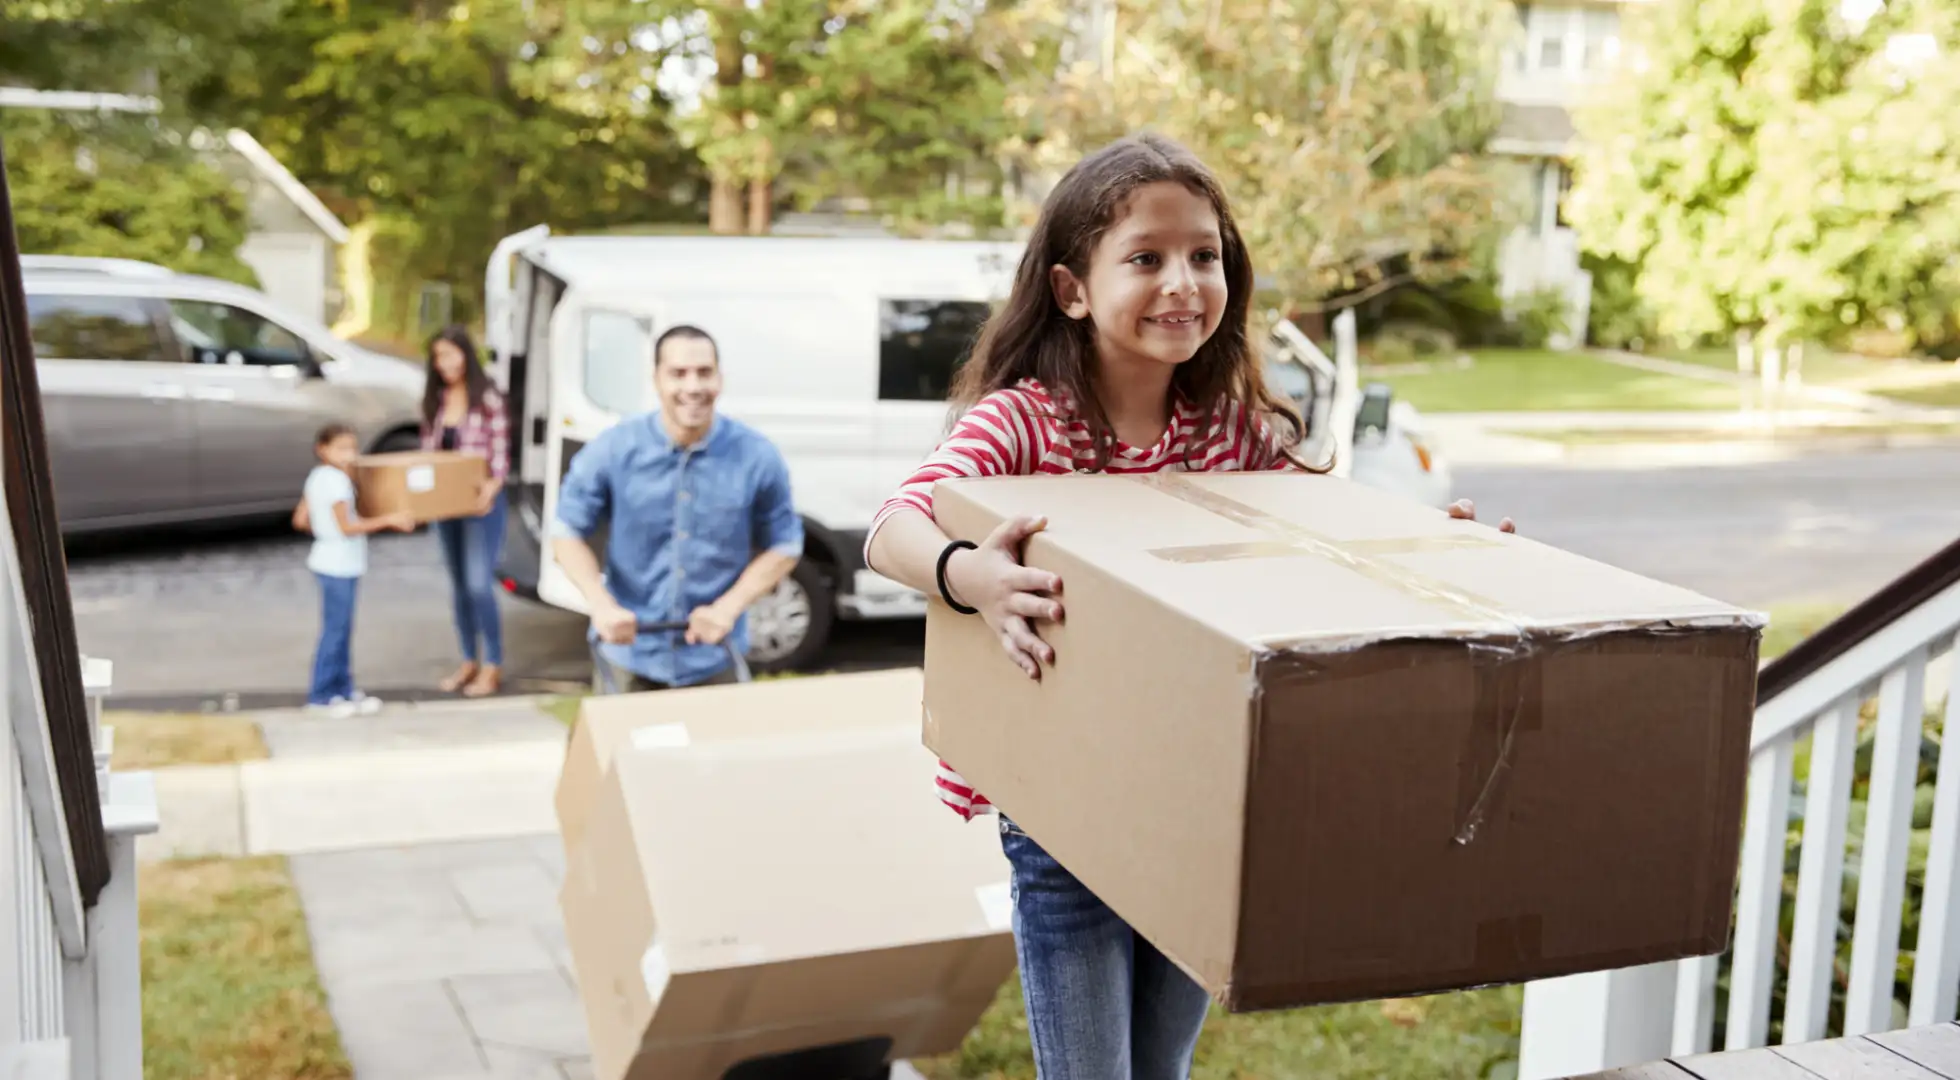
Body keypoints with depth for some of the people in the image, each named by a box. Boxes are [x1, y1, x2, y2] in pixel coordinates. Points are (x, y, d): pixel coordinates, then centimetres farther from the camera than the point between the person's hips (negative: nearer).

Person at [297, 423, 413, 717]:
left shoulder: (317, 477, 9)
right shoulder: (336, 481, -19)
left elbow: (300, 520, 12)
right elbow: (348, 527, -23)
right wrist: (389, 520, -20)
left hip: (336, 563, 10)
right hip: (338, 565, -10)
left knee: (342, 630, 16)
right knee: (335, 631, -2)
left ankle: (343, 690, 23)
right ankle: (321, 696, 4)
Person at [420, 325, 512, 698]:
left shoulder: (488, 400, -10)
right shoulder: (434, 401, 9)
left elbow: (501, 456, -11)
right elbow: (428, 450, 11)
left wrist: (490, 490, -24)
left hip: (480, 503, -6)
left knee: (479, 584, -9)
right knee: (458, 586, 12)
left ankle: (492, 667, 2)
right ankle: (469, 662, 23)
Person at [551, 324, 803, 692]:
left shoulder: (757, 456, -9)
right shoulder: (612, 450, -9)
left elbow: (783, 546, 0)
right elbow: (568, 531, 0)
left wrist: (728, 609, -13)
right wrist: (601, 606, -15)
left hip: (714, 660, 0)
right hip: (627, 654, 0)